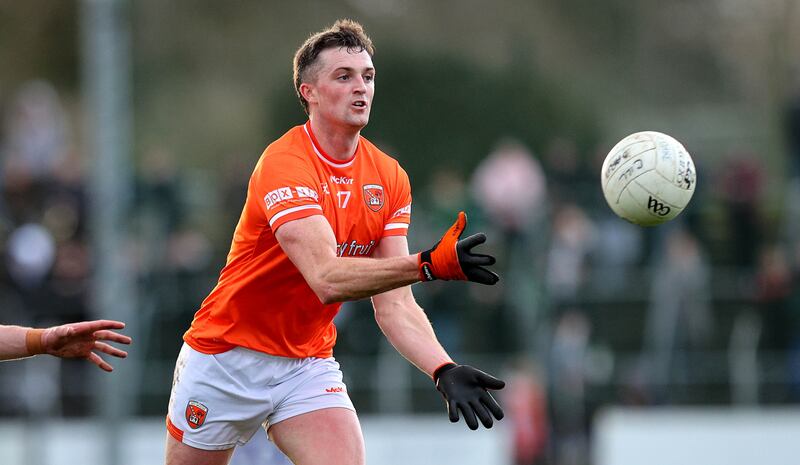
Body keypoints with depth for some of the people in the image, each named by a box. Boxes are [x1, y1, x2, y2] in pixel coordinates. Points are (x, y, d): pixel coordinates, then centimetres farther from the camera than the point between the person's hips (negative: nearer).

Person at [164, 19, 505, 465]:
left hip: (307, 365, 4)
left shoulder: (390, 179, -2)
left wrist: (444, 370, -25)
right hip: (227, 357, -4)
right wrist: (432, 264, -46)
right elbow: (327, 279, -34)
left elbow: (394, 304, -7)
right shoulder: (284, 164, -21)